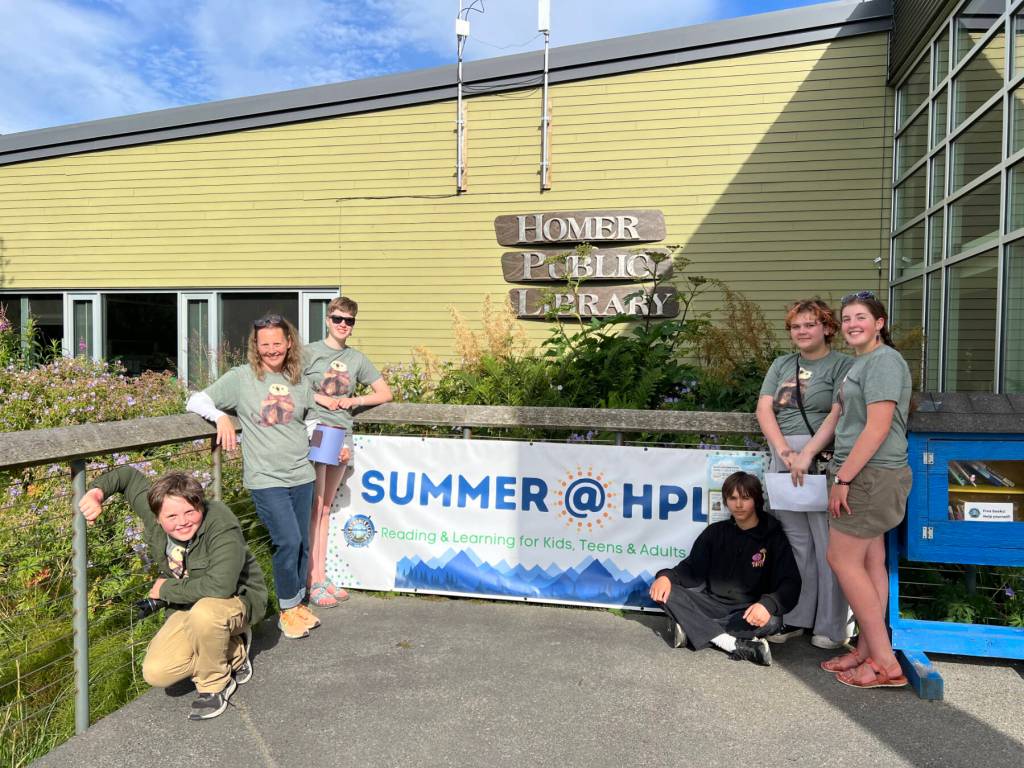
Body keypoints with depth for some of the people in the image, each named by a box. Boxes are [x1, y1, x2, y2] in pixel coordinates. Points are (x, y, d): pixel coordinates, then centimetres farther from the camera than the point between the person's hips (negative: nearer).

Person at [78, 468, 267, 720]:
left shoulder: (222, 525, -33)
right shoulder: (153, 515, -13)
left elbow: (220, 586, -42)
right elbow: (130, 476, 5)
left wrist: (167, 589, -26)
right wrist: (98, 491, -15)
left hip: (238, 599, -6)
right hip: (191, 605, 6)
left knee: (204, 612, -39)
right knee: (156, 673, -11)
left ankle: (215, 685, -10)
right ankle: (233, 653, 13)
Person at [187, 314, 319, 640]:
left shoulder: (299, 381, 8)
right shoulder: (241, 377, -2)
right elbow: (196, 401, -3)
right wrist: (221, 416, -22)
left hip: (302, 475, 4)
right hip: (266, 479, -4)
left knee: (302, 543, 10)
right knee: (288, 541, -12)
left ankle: (298, 604, 29)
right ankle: (288, 610, 9)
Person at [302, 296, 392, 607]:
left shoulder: (357, 359, 12)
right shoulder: (310, 352, 1)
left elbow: (385, 394, 13)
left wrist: (355, 400, -1)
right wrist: (320, 398, -11)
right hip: (314, 429, -4)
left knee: (326, 507, 10)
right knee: (314, 506, -5)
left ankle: (321, 575, 16)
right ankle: (313, 581, -1)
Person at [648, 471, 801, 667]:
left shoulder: (773, 537, -1)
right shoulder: (715, 532, 9)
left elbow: (790, 584, -11)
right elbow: (692, 569, 5)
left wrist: (768, 604, -33)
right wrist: (668, 576, -18)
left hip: (749, 613, -3)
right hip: (712, 605, 3)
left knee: (771, 620, -36)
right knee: (664, 590, -20)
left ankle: (691, 628, -29)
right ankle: (734, 645, -30)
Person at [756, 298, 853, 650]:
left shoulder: (842, 365, 0)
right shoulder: (782, 365, 15)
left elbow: (837, 416, -12)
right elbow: (764, 410, 5)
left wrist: (807, 455, -20)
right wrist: (784, 451, -8)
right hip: (783, 461, 5)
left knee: (827, 546, -1)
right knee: (795, 543, 11)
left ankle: (831, 626, 10)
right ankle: (796, 618, 21)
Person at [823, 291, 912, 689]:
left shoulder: (883, 360, -13)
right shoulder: (861, 362, 17)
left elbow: (877, 427, -20)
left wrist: (843, 478, -19)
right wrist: (844, 475, 17)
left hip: (870, 474, -10)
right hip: (865, 475, 10)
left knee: (843, 559, -6)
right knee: (870, 562, 12)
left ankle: (885, 663, 2)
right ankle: (867, 651, 21)